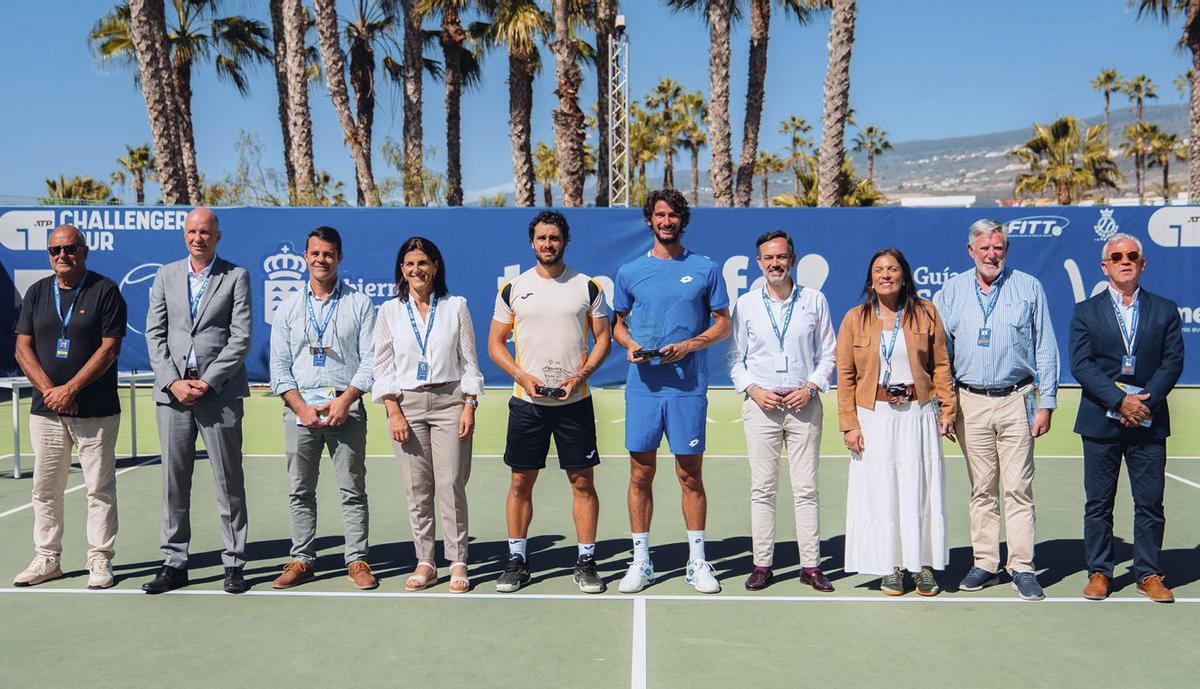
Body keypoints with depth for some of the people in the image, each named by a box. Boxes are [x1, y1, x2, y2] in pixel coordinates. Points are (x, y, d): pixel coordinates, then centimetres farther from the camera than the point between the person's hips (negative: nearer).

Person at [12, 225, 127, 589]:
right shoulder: (37, 293, 11)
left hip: (96, 410, -4)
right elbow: (23, 348, 6)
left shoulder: (105, 291, -2)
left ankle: (100, 560, 9)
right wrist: (49, 390, -7)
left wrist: (71, 389, -13)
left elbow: (109, 348, -8)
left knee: (100, 488, 0)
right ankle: (47, 559, 19)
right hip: (45, 409, 4)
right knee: (45, 488, 9)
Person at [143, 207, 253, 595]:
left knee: (229, 482, 2)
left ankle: (234, 565, 10)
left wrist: (207, 382, -11)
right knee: (174, 481, 7)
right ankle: (175, 563, 16)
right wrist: (173, 382, -5)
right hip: (172, 391, 3)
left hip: (219, 392, -3)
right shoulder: (166, 276, 12)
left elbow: (240, 338, -4)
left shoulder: (236, 277, 3)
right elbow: (155, 334, 8)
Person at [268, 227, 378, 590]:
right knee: (300, 491, 6)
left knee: (353, 489, 0)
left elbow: (370, 359, 0)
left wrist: (345, 400, -11)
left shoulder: (360, 303, 5)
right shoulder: (288, 308, 11)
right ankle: (302, 560, 15)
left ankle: (357, 561, 7)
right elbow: (279, 367, 7)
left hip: (346, 407, -2)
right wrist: (302, 407, -5)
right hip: (299, 406, 2)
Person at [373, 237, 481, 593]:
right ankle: (425, 563, 12)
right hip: (407, 405, 1)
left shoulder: (455, 306, 6)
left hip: (450, 402, -1)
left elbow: (469, 361, 6)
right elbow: (383, 366, 7)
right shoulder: (389, 311, 8)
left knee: (451, 486, -4)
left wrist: (469, 407, -2)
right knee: (417, 489, 3)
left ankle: (458, 563, 5)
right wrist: (393, 412, -3)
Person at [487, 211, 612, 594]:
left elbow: (603, 337, 6)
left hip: (575, 401, 0)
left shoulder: (587, 287, 4)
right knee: (520, 482, 5)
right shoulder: (513, 288, 5)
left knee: (582, 482, 2)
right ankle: (516, 559, 18)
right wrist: (524, 377, -8)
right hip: (526, 402, 1)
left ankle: (585, 561, 13)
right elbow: (495, 343, 7)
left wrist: (580, 376, -10)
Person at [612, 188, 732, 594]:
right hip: (642, 388, 1)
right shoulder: (630, 272, 9)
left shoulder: (706, 269, 5)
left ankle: (697, 561, 16)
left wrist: (688, 345, -10)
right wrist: (629, 344, -5)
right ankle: (640, 561, 16)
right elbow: (618, 324, 17)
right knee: (641, 474, 5)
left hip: (688, 388, -1)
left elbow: (723, 323, 7)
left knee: (690, 475, 4)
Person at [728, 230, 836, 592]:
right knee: (762, 488, 2)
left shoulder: (815, 300, 7)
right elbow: (736, 358, 10)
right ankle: (762, 564, 9)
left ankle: (811, 565, 9)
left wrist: (810, 387, -5)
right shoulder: (746, 304, 7)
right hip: (761, 404, 0)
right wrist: (753, 390, -5)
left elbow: (828, 353, 9)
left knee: (806, 488, 1)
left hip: (804, 404, 0)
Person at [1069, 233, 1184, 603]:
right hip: (1100, 422, -1)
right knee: (1098, 503, 4)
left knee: (1150, 503, 4)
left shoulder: (1165, 310, 9)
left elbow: (1173, 361, 1)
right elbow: (1080, 364, -5)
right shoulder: (1085, 312, 5)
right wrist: (1120, 400, -15)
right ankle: (1099, 572, 14)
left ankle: (1148, 574, 16)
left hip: (1149, 422, 1)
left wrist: (1145, 401, -12)